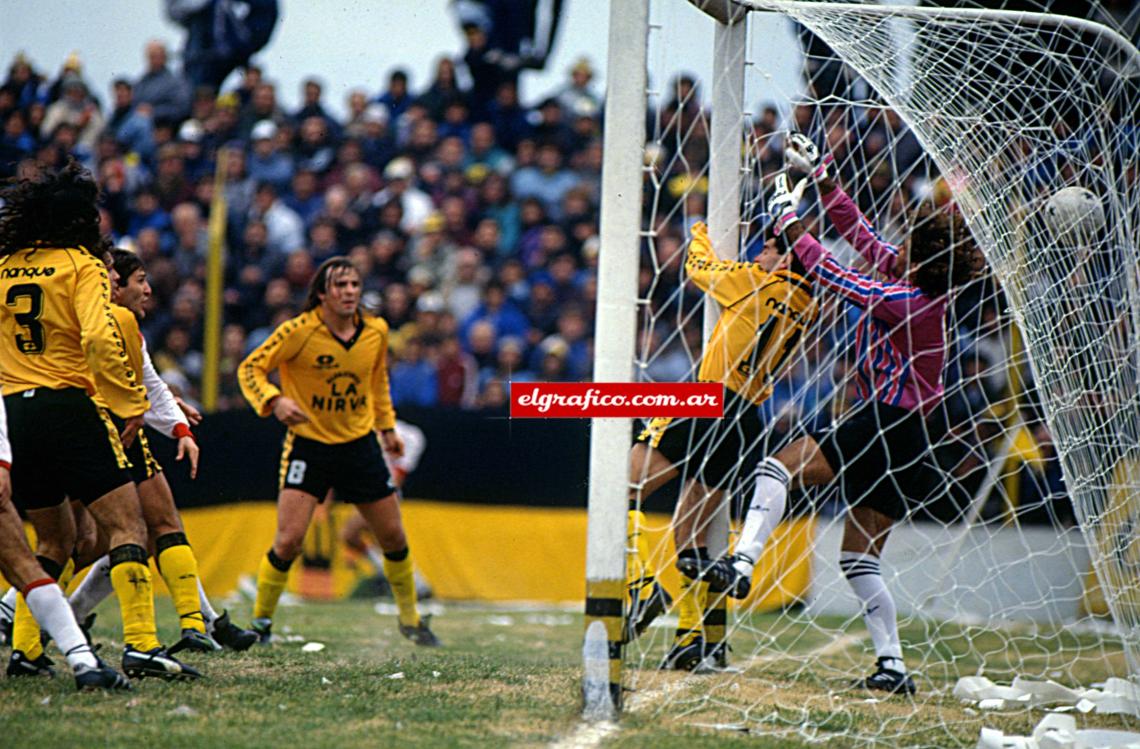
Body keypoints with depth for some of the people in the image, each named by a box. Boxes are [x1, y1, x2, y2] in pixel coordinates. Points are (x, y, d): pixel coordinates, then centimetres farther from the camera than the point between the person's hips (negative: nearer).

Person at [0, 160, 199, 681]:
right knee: (126, 525, -7)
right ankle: (140, 643, -20)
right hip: (67, 405, -6)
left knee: (55, 538, 20)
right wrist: (132, 402, -11)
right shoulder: (80, 264, -4)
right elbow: (97, 339, -17)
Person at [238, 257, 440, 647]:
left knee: (394, 538, 8)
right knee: (289, 541, -14)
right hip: (308, 443, -4)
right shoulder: (299, 331, -16)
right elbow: (250, 369, -11)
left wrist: (387, 426, 17)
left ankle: (410, 618, 29)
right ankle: (260, 621, 5)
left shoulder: (376, 331, -2)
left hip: (359, 443, 4)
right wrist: (275, 400, -28)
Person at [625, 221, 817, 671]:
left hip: (711, 405, -8)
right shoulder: (806, 311, 13)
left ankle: (643, 586, -22)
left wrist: (700, 236, 31)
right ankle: (699, 637, 9)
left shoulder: (758, 284, -5)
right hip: (747, 420, 8)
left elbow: (698, 266, 12)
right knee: (688, 533, 15)